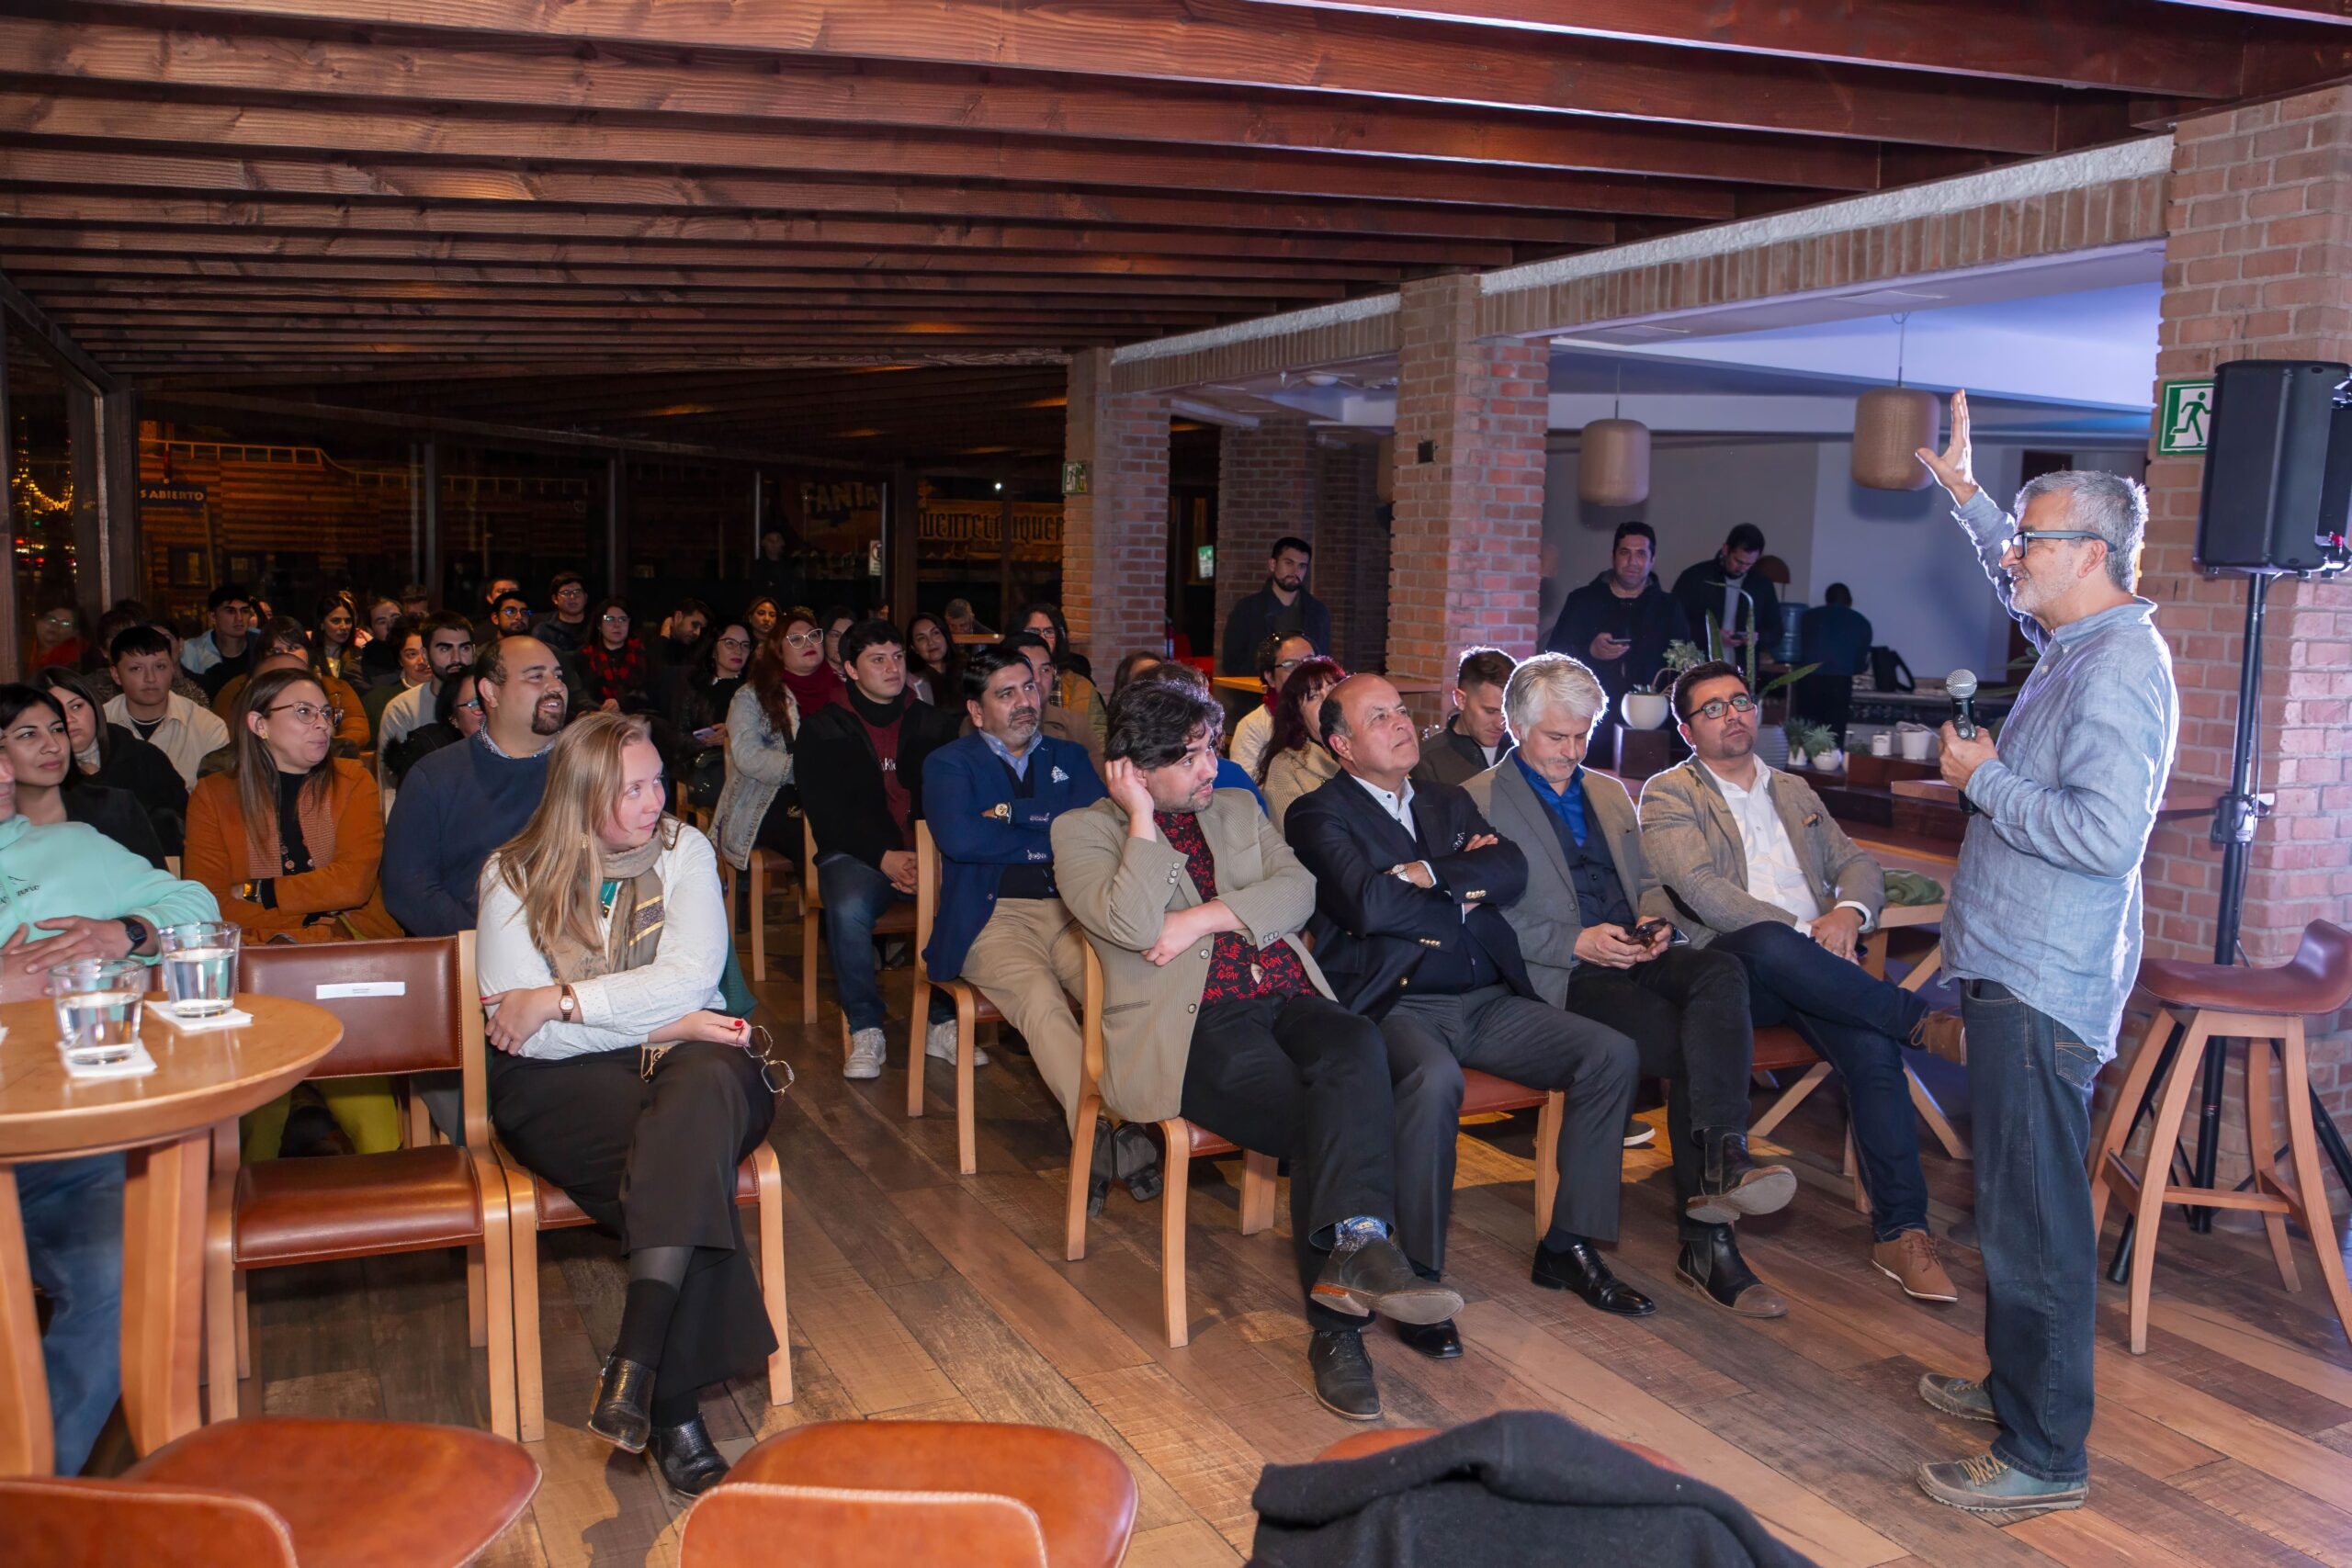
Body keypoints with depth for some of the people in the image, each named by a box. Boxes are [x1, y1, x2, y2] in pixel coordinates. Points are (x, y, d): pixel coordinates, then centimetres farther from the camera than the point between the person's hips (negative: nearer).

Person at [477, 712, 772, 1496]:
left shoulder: (684, 851, 5)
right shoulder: (514, 876, 2)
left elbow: (691, 977, -10)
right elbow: (519, 1031, -9)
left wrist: (561, 1001, -15)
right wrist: (662, 1022, -15)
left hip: (680, 1052, 2)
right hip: (564, 1082, -1)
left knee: (709, 1081, -37)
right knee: (690, 1156, -33)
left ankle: (634, 1368, -42)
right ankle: (673, 1405, -29)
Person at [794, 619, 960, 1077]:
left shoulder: (932, 724, 15)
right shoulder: (823, 730, 8)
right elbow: (827, 815, -2)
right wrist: (884, 858, -16)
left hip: (927, 853, 2)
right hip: (857, 854, -2)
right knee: (848, 909, -35)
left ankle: (943, 1024, -15)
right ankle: (865, 1031, -18)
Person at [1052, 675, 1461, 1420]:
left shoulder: (1237, 808, 23)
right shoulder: (1085, 830, 7)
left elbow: (1297, 890, 6)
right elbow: (1133, 926, -12)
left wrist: (1202, 918, -6)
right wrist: (1142, 817, -6)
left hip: (1288, 1001, 4)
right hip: (1193, 1029, -4)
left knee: (1357, 1045, -33)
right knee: (1334, 1119, -30)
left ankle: (1354, 1247, -44)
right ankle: (1337, 1325, -31)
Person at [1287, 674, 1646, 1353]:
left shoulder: (1450, 802, 21)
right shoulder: (1319, 816, 1)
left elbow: (1511, 871, 4)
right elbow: (1370, 905, -16)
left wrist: (1430, 874, -12)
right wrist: (1464, 892, -2)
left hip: (1487, 1000, 7)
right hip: (1394, 1004, -6)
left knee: (1610, 1053, -10)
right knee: (1435, 1078, -37)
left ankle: (1570, 1246, 1)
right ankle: (1418, 1276, -22)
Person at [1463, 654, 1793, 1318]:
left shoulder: (1610, 793, 27)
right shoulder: (1479, 801, 5)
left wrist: (1655, 922, 2)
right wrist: (1577, 943, -15)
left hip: (1635, 957, 5)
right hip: (1562, 975, -5)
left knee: (1722, 971, -30)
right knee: (1691, 1046, -28)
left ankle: (1720, 1163, -38)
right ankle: (1708, 1242, -24)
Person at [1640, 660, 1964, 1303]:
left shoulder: (1794, 791, 27)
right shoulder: (1668, 795, 7)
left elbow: (1858, 864, 21)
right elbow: (1701, 889, -9)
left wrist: (1847, 912, -4)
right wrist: (1802, 931, -17)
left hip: (1818, 969, 4)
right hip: (1733, 965, -4)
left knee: (1872, 1048, -26)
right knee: (1771, 944, -40)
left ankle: (1901, 1234, -20)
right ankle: (1925, 1021, -24)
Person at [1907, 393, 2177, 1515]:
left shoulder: (2119, 668, -18)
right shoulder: (2077, 643, 12)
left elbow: (2104, 834, -28)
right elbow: (2019, 584, 35)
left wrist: (1985, 780, -16)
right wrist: (1963, 491, 34)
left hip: (2044, 989, -10)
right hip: (2014, 969, 10)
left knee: (2036, 1220, -4)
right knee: (2015, 1203, 20)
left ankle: (2045, 1455, 5)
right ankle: (2016, 1383, 34)